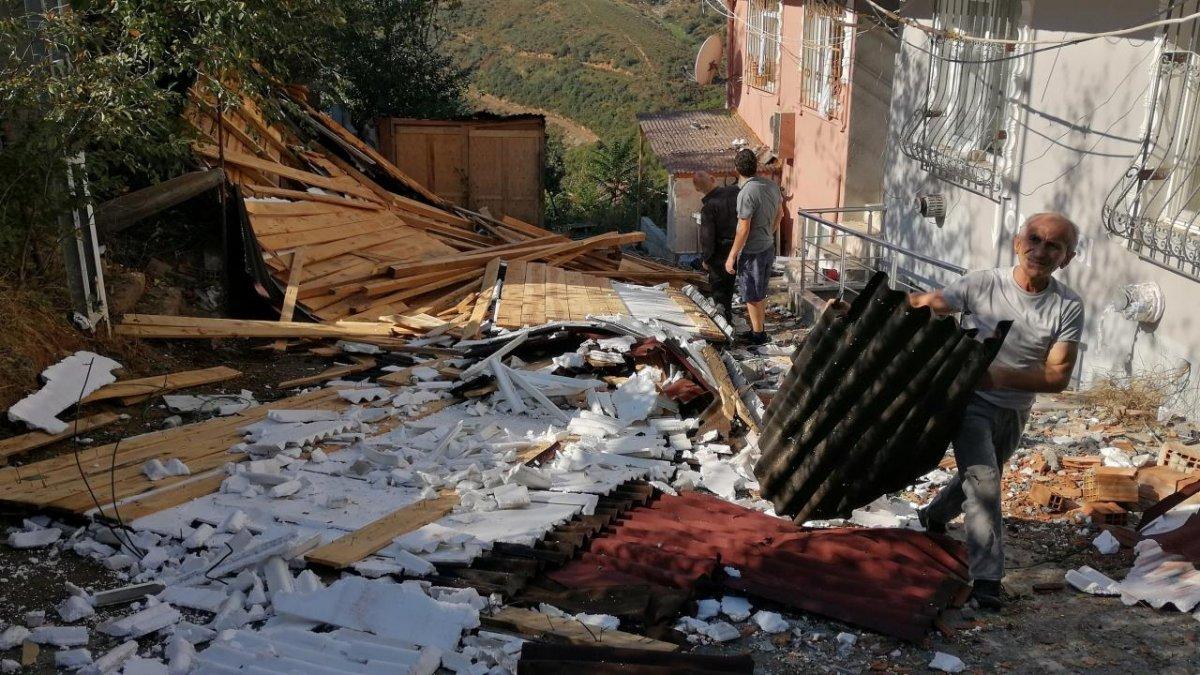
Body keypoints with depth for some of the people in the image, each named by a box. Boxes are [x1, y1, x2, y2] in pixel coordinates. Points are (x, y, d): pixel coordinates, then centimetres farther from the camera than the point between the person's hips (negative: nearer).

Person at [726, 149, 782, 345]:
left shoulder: (746, 193, -25)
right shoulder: (772, 186, -1)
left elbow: (743, 230, -23)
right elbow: (780, 214, 13)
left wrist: (732, 256, -15)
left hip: (751, 252, -8)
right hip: (768, 248, 8)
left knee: (751, 296, 7)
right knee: (761, 292, 21)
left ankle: (757, 334, 17)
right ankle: (760, 327, 33)